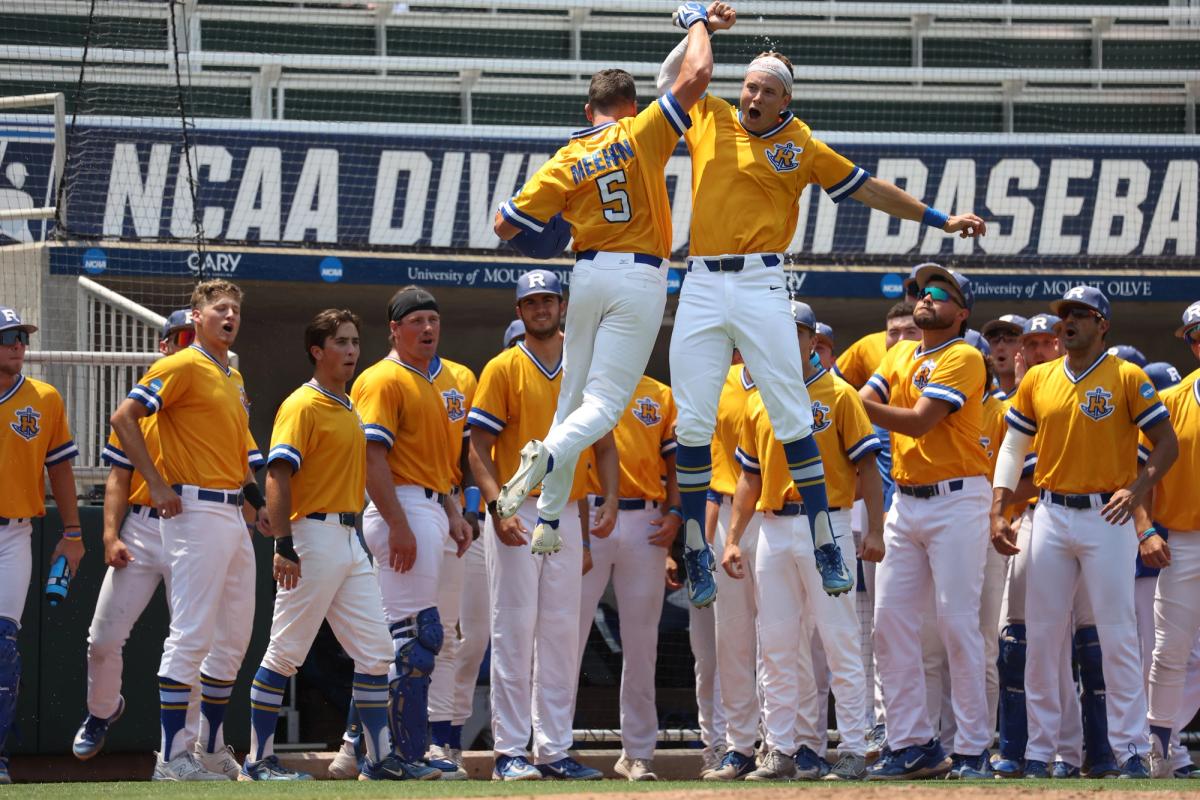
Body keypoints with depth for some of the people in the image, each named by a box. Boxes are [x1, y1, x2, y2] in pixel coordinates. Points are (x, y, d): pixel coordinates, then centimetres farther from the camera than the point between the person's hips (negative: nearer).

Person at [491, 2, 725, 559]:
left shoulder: (566, 162, 4)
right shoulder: (640, 135, -3)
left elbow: (505, 225, 1)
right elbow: (696, 74, -10)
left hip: (588, 274, 3)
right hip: (640, 278, -3)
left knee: (573, 397, 13)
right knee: (604, 403, -5)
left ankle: (547, 521, 9)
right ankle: (548, 455, -35)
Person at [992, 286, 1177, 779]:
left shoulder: (1127, 378, -2)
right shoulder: (1037, 380, 9)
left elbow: (1166, 443, -3)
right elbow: (1013, 448, 14)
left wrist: (1137, 489, -17)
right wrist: (998, 511, 4)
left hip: (1107, 517, -4)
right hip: (1051, 517, 4)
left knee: (1117, 637, -6)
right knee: (1041, 636, 4)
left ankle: (1131, 751, -2)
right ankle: (1039, 751, 10)